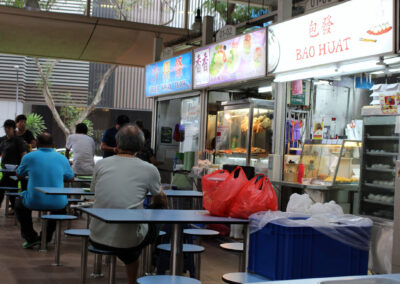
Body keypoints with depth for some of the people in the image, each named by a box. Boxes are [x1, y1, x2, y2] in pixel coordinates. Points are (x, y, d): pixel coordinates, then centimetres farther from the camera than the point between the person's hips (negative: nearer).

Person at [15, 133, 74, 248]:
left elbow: (19, 175, 15)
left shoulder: (29, 157, -2)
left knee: (19, 204, 32)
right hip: (57, 204, 2)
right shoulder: (62, 158, 3)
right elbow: (70, 178, 18)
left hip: (34, 202, -1)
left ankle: (31, 238, 23)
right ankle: (46, 238, 33)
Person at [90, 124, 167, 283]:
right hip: (127, 241, -4)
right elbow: (160, 200, 16)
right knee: (154, 228, 26)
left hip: (97, 238, 4)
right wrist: (165, 210, 40)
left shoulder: (101, 164, 1)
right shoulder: (149, 170, -4)